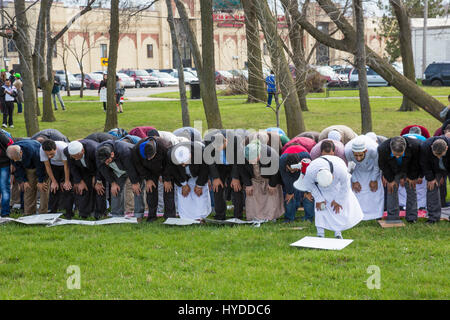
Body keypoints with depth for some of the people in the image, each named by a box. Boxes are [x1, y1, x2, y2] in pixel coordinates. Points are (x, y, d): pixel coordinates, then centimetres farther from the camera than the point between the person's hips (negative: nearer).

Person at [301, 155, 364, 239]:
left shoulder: (341, 172, -44)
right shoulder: (310, 172, -41)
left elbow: (345, 187, -22)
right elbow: (308, 184, -17)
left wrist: (338, 201, -11)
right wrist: (319, 199, -14)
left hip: (337, 185, 0)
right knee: (320, 206, -14)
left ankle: (338, 232, 10)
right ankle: (320, 234, -6)